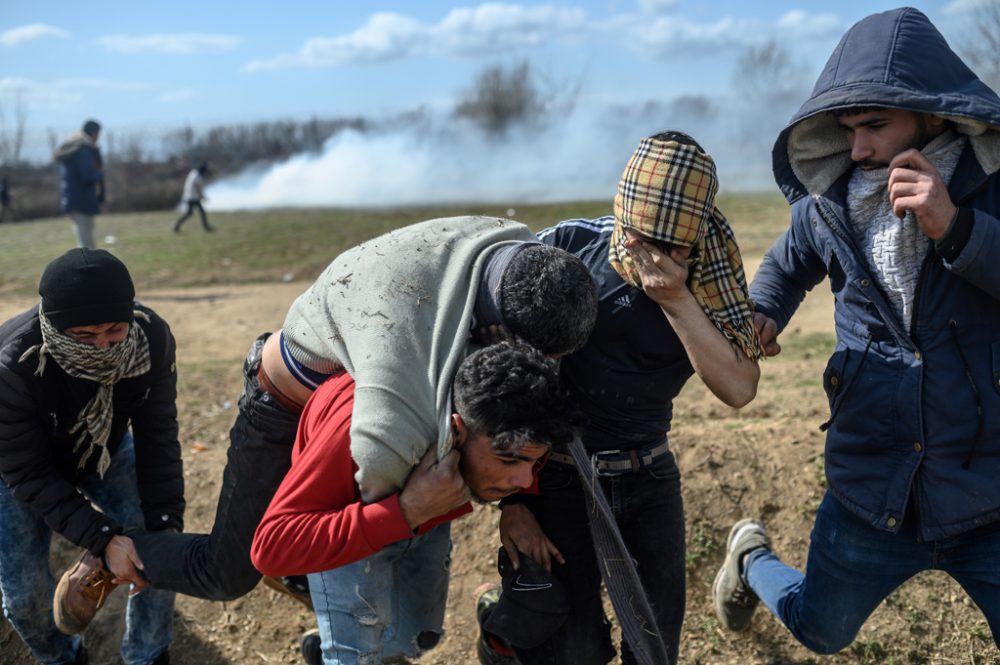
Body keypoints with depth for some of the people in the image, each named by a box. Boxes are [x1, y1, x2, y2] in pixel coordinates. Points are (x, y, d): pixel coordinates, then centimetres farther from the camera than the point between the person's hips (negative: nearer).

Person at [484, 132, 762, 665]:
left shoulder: (708, 277, -8)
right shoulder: (564, 250, -15)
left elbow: (739, 390, -19)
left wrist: (677, 300, -30)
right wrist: (512, 499, -8)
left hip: (651, 480, 3)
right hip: (558, 478, -3)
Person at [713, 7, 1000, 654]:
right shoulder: (828, 203, -3)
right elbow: (787, 265, 17)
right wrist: (763, 313, -2)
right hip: (871, 490, 3)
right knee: (820, 632, 23)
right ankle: (751, 556, 51)